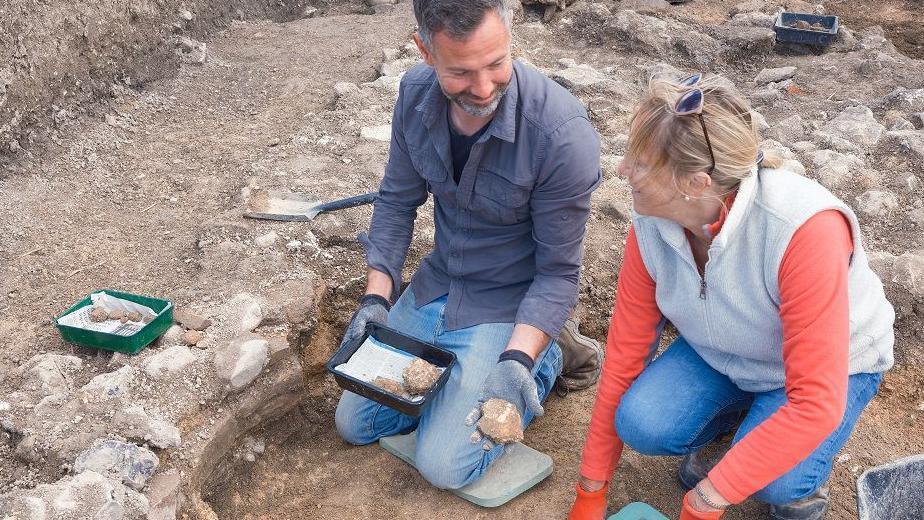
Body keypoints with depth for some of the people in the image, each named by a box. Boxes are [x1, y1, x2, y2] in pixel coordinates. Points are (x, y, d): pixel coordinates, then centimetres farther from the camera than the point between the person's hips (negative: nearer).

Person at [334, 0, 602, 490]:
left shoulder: (563, 133, -29)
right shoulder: (416, 93, -12)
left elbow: (558, 271, -19)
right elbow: (396, 201, 1)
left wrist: (517, 359, -31)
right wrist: (376, 298, -9)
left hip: (511, 305, -5)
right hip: (437, 284, 6)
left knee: (442, 465, -10)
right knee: (355, 423, 9)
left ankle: (546, 360, 10)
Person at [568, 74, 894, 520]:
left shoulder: (805, 231, -39)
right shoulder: (651, 226, -22)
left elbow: (817, 403, -36)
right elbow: (625, 355, -13)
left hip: (832, 366, -3)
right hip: (720, 354, 4)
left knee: (776, 481, -29)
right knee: (640, 424, -21)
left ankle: (798, 476, 8)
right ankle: (730, 423, 11)